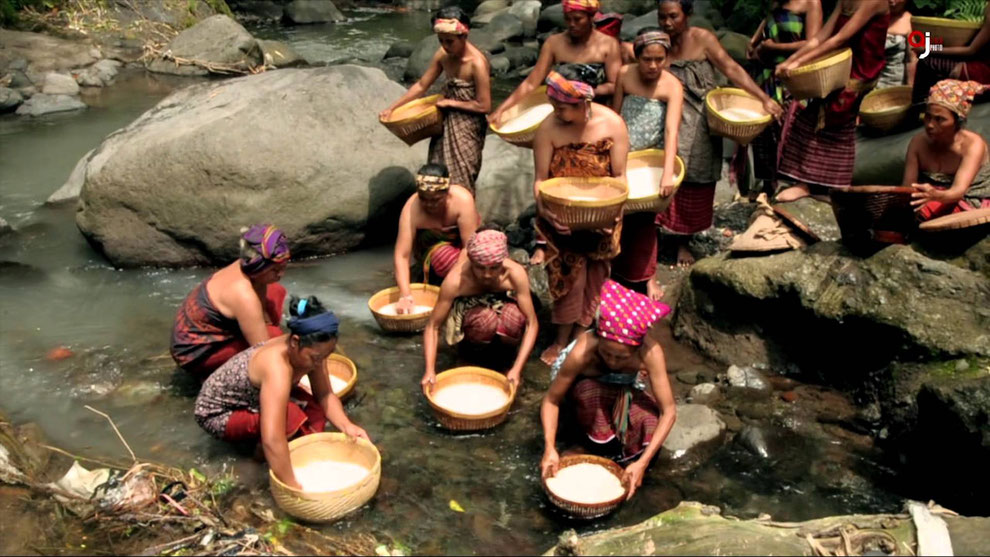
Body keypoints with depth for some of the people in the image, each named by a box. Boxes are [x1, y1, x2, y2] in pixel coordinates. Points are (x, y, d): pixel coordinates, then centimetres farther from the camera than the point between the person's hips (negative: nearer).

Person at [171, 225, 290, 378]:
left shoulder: (247, 266, -11)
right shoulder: (243, 296, -35)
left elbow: (262, 313, 0)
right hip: (195, 352, -9)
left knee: (276, 292, 6)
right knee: (273, 336, -28)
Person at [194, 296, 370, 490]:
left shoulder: (305, 350, -18)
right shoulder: (277, 367, -41)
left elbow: (325, 395, -8)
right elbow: (272, 441, -47)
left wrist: (346, 426, -25)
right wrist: (293, 488, -44)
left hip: (250, 399, 7)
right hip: (217, 414, -7)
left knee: (316, 414, -17)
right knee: (291, 415, -33)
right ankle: (262, 452, -5)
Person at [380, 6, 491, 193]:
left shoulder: (476, 63, -25)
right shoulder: (442, 55, -5)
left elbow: (484, 106, -22)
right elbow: (421, 86, 3)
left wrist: (450, 102, -14)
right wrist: (392, 108, -1)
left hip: (467, 128, -7)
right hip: (446, 122, 7)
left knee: (459, 183, 2)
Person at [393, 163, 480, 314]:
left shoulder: (462, 199, -32)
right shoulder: (412, 209, -29)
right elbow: (401, 255, -30)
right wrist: (405, 296, -39)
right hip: (432, 244, -1)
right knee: (443, 255, -36)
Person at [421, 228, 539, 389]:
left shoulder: (515, 273, -31)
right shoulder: (455, 280, -34)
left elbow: (532, 323, -27)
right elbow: (433, 327, -26)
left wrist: (517, 369, -36)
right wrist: (430, 371, -37)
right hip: (470, 309, -1)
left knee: (513, 319, -37)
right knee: (485, 319, -38)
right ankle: (473, 346, -2)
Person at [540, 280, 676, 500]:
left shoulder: (650, 351, -38)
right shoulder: (582, 352, -39)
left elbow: (669, 410, -35)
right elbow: (551, 401, -27)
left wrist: (642, 463, -44)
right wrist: (550, 448, -41)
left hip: (627, 388, 1)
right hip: (589, 384, -1)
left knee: (648, 438, -26)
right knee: (589, 390, -38)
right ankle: (599, 435, -7)